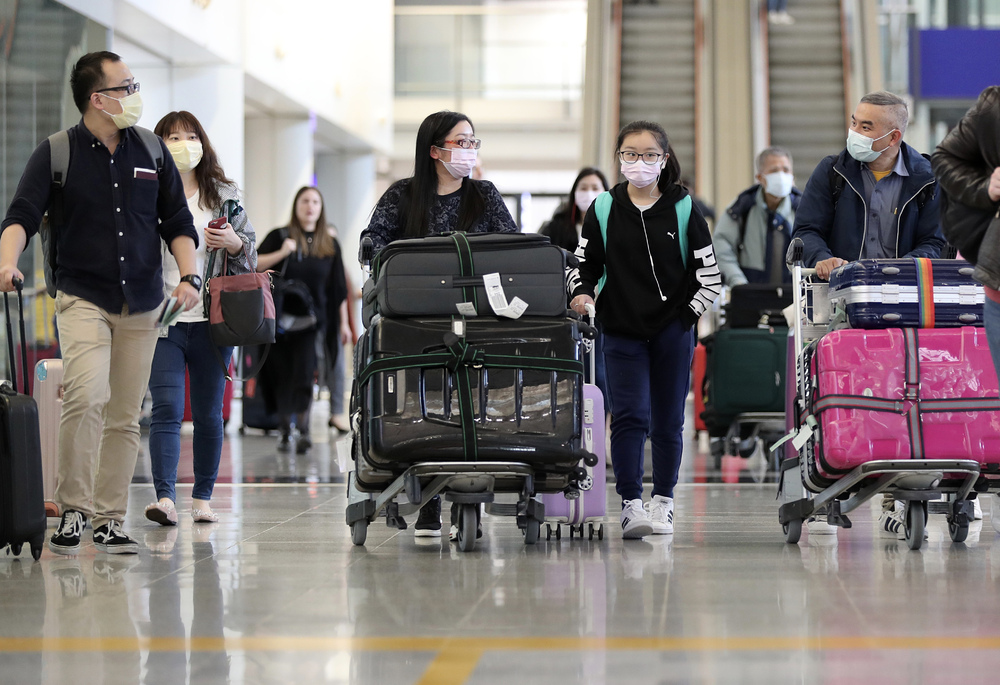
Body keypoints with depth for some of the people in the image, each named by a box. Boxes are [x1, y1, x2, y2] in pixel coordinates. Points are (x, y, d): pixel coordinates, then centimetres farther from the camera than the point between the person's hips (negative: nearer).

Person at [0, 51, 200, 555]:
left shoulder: (152, 152, 10)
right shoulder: (56, 153, -1)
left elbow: (178, 223, 14)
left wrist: (188, 276, -1)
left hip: (141, 304, 4)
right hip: (82, 297, -4)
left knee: (125, 416, 4)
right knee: (87, 396, -23)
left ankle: (110, 521, 11)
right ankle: (72, 509, -12)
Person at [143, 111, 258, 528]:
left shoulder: (224, 196, 10)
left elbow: (252, 253, 15)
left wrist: (233, 242, -6)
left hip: (211, 322, 2)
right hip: (163, 322, -2)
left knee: (208, 413, 7)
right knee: (166, 410, -13)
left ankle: (203, 498, 16)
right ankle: (165, 498, -19)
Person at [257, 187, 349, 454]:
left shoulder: (330, 244, 10)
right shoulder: (280, 236, 5)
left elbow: (337, 288, 12)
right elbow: (254, 265, -2)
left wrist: (343, 322, 10)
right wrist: (282, 253, -15)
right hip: (279, 319, 0)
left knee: (304, 374, -13)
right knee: (281, 375, 4)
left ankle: (302, 430, -15)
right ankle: (284, 429, 14)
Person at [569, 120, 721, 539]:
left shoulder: (683, 210, 2)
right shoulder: (603, 210, 3)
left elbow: (709, 274, 5)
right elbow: (585, 263, 9)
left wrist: (688, 313, -1)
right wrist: (583, 293, -9)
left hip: (672, 331, 0)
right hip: (621, 332, 0)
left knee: (668, 421, 6)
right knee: (629, 417, -12)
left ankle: (663, 502, 19)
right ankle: (631, 506, -12)